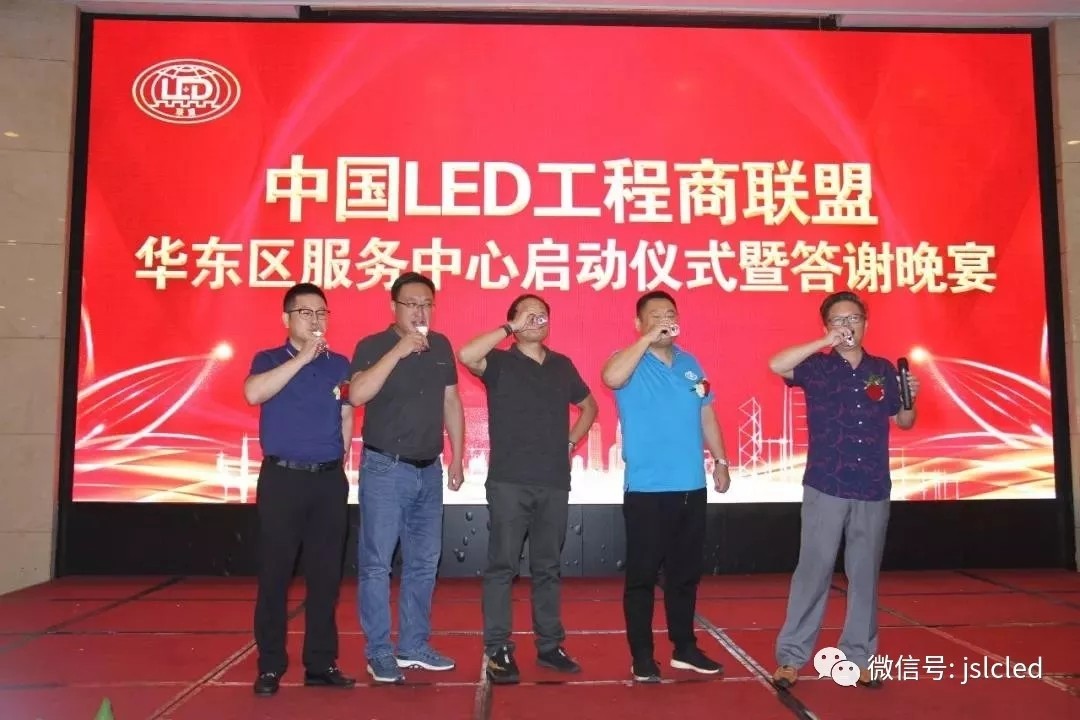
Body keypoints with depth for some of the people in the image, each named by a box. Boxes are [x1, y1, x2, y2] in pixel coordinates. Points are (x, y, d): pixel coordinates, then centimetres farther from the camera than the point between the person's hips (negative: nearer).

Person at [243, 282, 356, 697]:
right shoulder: (269, 360, 2)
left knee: (325, 573, 6)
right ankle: (270, 665, 12)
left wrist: (338, 461, 6)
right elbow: (253, 394, -19)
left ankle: (321, 663, 16)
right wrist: (303, 357, -17)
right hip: (282, 477, -2)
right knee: (275, 573, 1)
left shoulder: (339, 364, 10)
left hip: (329, 479, 3)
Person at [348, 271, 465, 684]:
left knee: (424, 562, 11)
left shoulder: (441, 346, 8)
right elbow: (357, 395, -23)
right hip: (385, 468, -5)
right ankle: (379, 652, 10)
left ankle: (414, 645, 23)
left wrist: (457, 457, 9)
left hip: (429, 469, 5)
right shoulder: (373, 346, -7)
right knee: (377, 562, -1)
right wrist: (399, 350, -26)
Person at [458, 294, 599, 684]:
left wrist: (571, 441, 12)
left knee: (548, 567, 12)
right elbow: (466, 355, -23)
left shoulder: (562, 366, 13)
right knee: (502, 566, -1)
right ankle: (498, 650, 6)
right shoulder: (499, 362, 0)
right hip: (509, 481, -4)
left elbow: (589, 405, 26)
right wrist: (510, 328, -16)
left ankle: (549, 645, 22)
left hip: (554, 482, 4)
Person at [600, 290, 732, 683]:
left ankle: (685, 647, 29)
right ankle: (642, 655, 14)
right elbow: (611, 378, -30)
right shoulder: (631, 362, -5)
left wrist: (720, 461, 14)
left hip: (691, 487, 6)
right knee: (642, 574, 3)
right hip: (646, 489, -5)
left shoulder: (691, 364, 12)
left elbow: (706, 416, 17)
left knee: (686, 571, 15)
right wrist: (648, 338, -26)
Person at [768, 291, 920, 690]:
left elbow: (904, 422, 18)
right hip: (826, 488, -3)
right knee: (813, 570, -1)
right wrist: (825, 342, -18)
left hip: (873, 491, 3)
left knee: (865, 574, 9)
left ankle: (860, 656, 20)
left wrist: (911, 397, -3)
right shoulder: (817, 366, 0)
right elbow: (776, 365, -19)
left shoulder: (883, 369, 10)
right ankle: (791, 656, 7)